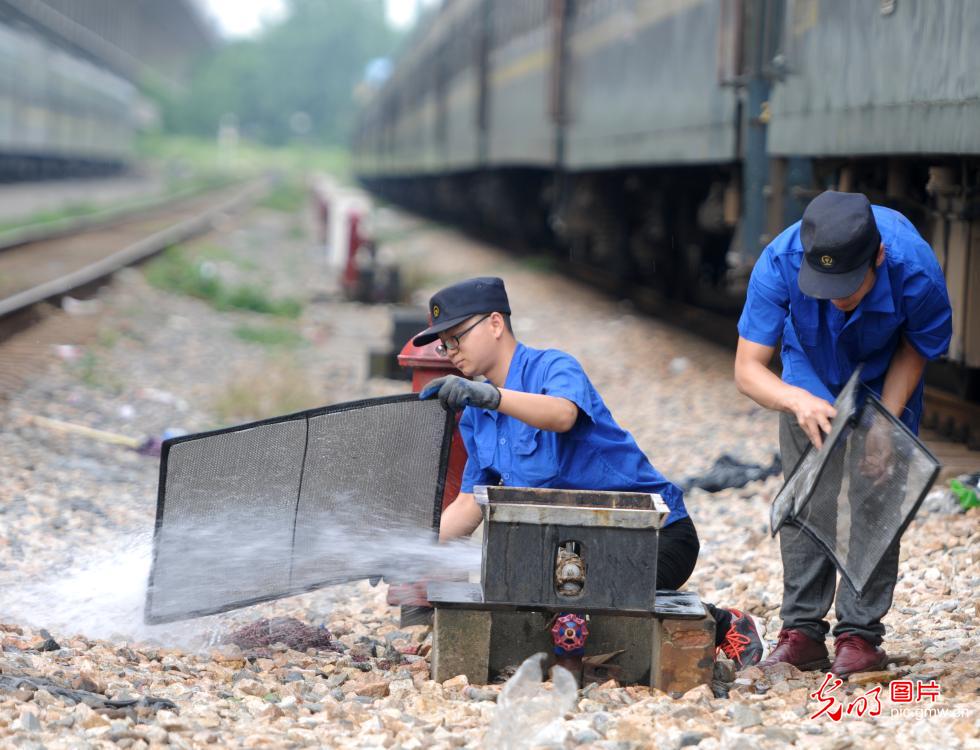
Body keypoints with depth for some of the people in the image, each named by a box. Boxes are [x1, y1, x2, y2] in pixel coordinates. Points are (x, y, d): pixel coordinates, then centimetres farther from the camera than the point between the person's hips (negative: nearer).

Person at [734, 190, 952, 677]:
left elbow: (917, 347, -16)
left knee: (876, 494, -10)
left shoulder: (915, 270, -40)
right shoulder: (778, 263, -39)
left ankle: (860, 635, -5)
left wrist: (885, 422, -27)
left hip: (884, 378, -1)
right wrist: (796, 399, -54)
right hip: (811, 373, 1)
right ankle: (802, 631, 1)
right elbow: (747, 369, -34)